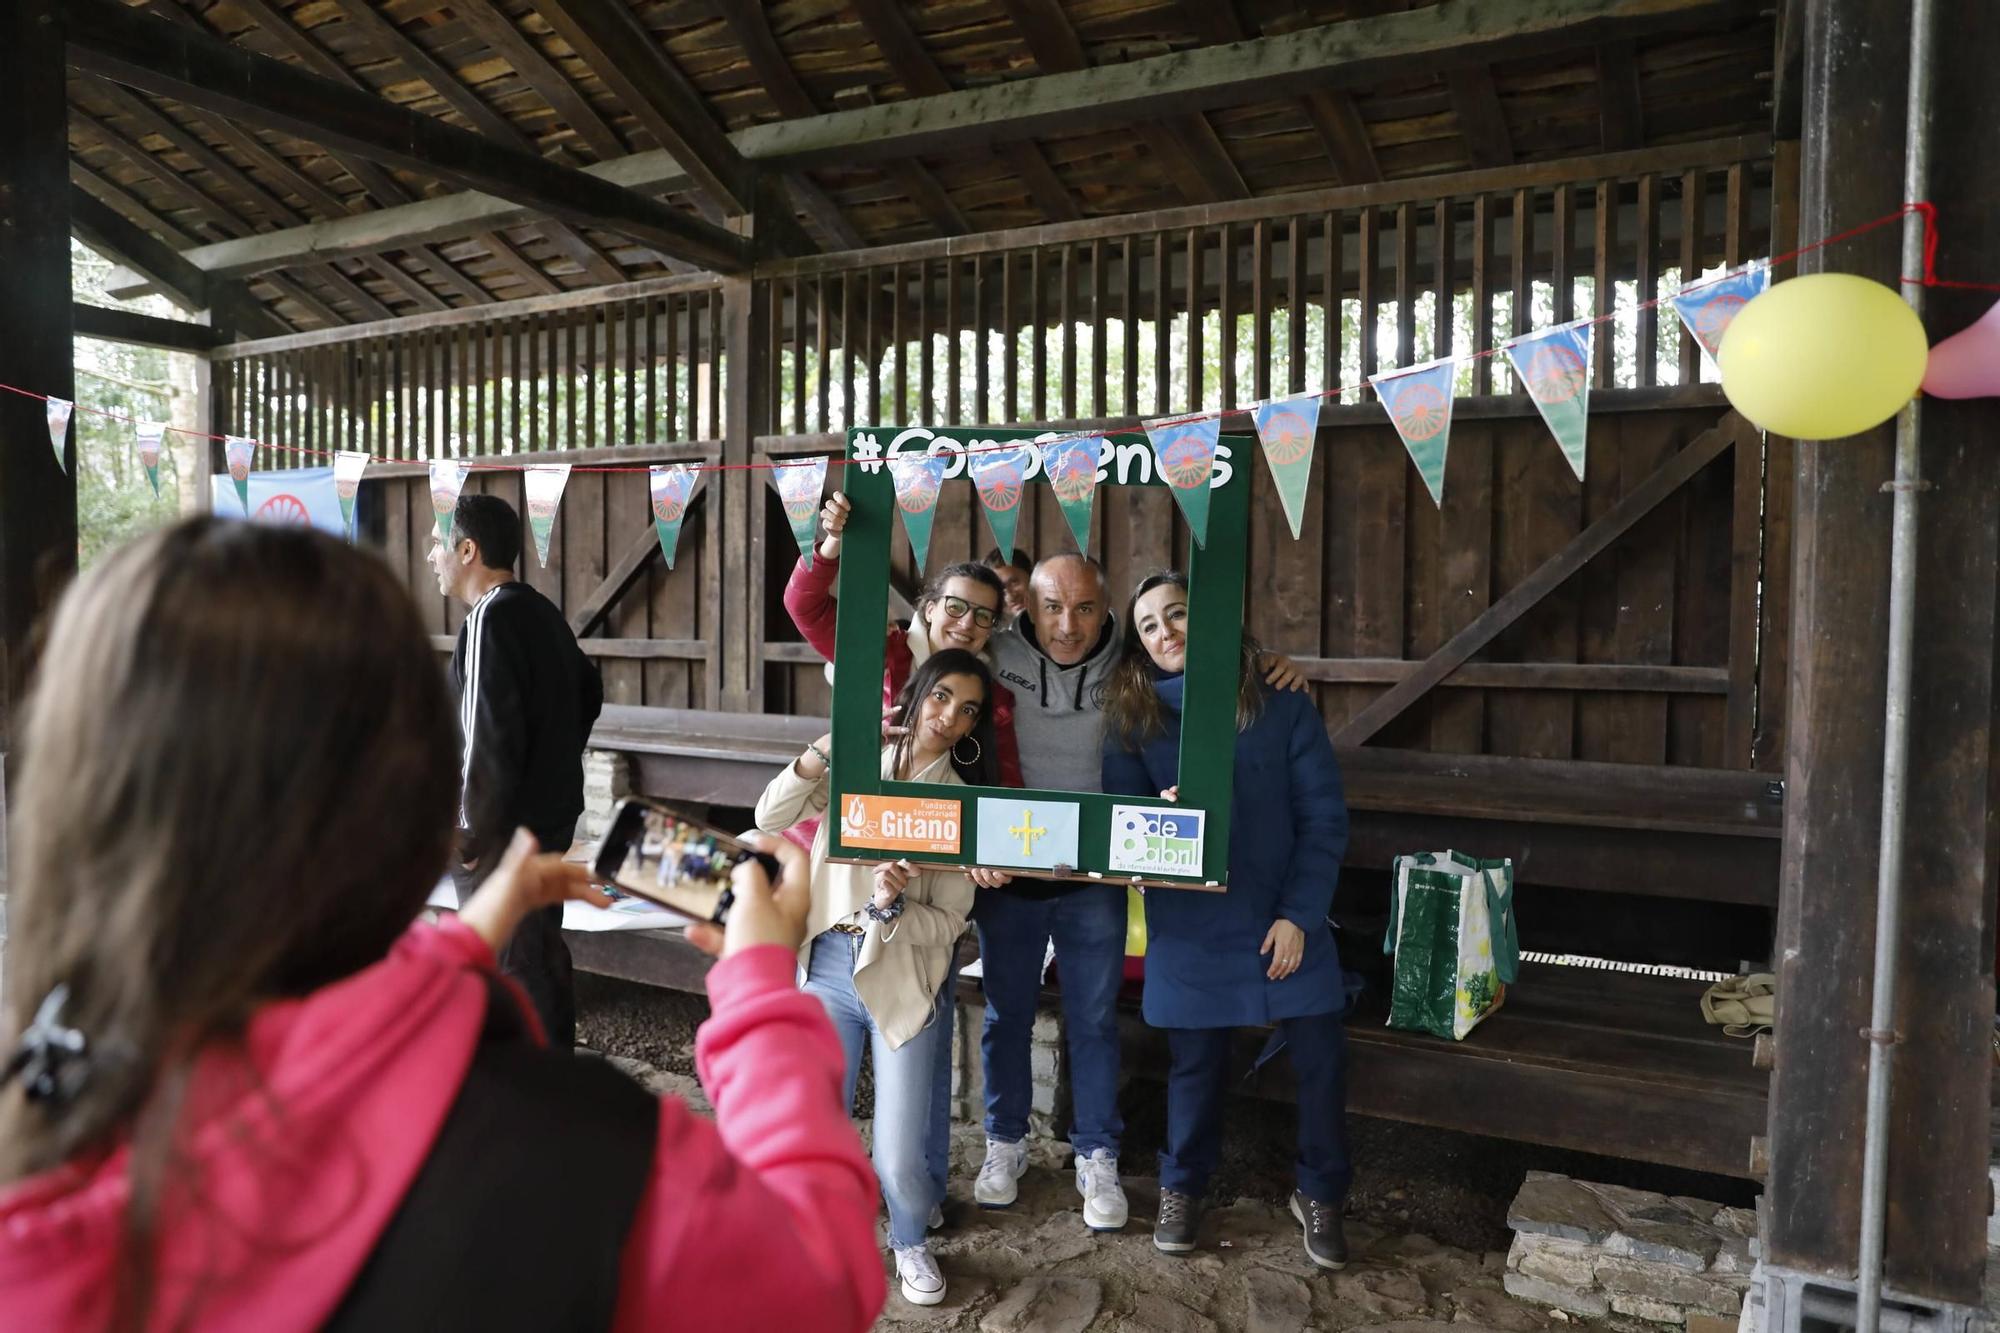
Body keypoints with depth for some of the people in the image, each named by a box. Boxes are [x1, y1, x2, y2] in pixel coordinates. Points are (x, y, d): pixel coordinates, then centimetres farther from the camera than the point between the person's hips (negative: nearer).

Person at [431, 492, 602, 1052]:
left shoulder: (491, 618, -17)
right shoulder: (541, 611, 12)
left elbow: (492, 732, -22)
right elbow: (588, 691, 21)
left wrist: (472, 832, -16)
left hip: (503, 827, -10)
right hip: (552, 813, 10)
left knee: (508, 969, -2)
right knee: (542, 953, 19)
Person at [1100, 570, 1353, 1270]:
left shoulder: (1281, 705, -4)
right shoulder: (1133, 716, 1)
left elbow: (1324, 817, -4)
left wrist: (1299, 913, -10)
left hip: (1283, 918, 0)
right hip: (1189, 925, 1)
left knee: (1322, 1057, 2)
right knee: (1195, 1061, 10)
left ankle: (1320, 1195, 26)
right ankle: (1181, 1190, 34)